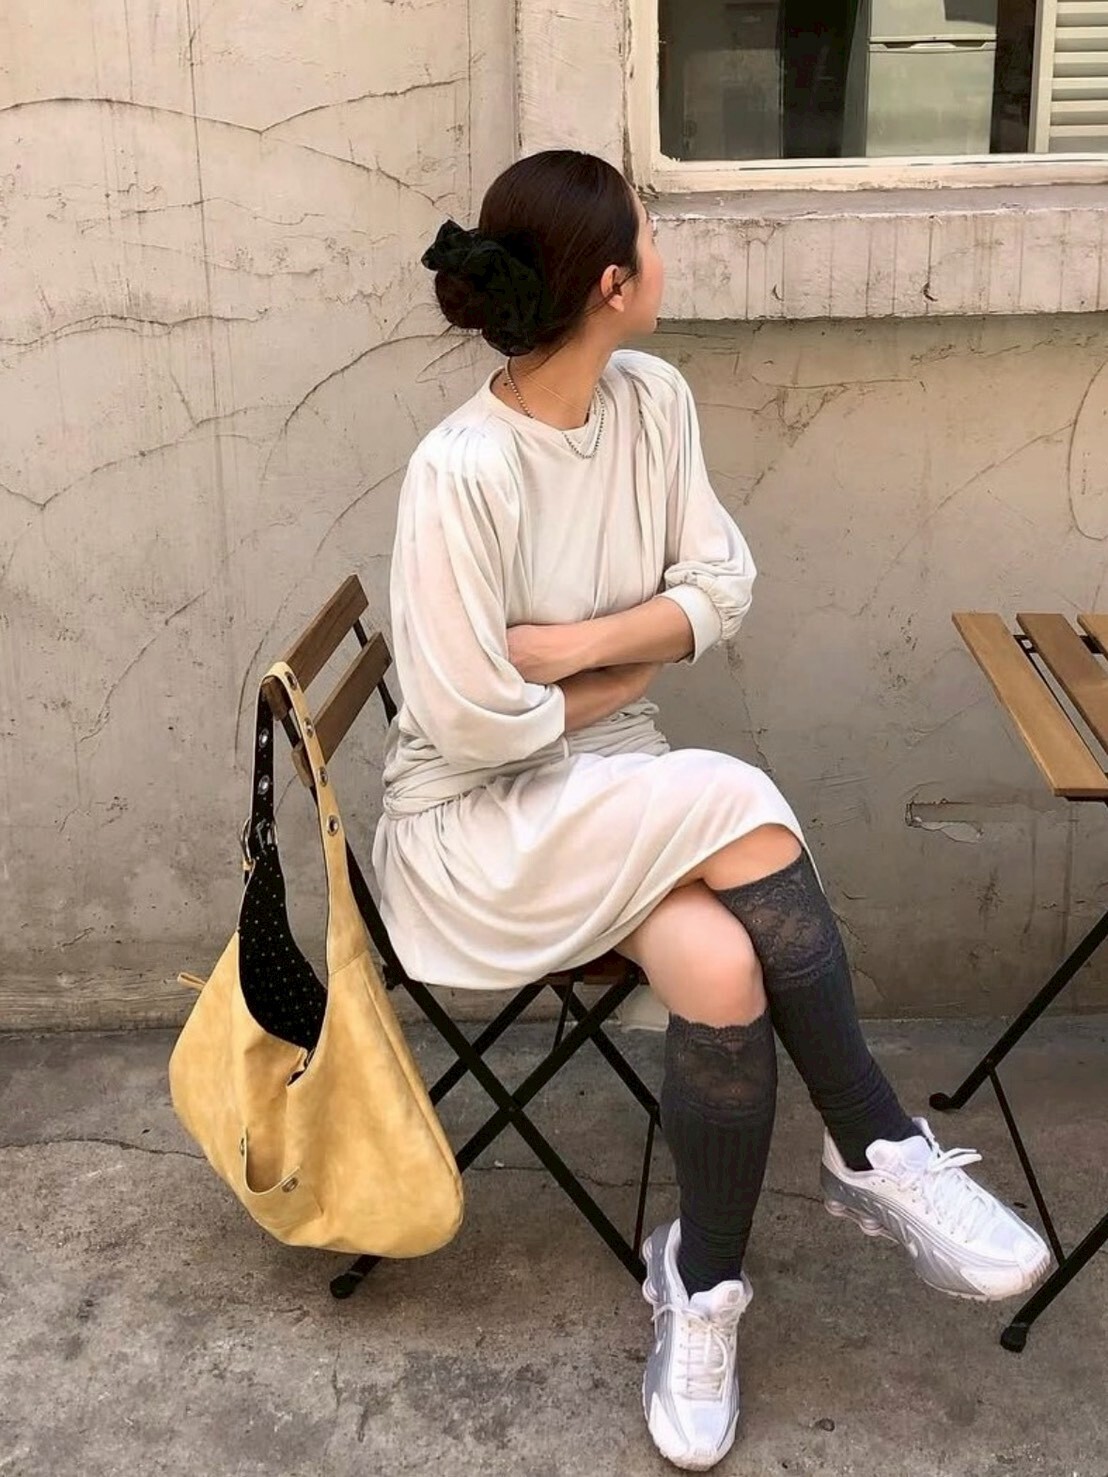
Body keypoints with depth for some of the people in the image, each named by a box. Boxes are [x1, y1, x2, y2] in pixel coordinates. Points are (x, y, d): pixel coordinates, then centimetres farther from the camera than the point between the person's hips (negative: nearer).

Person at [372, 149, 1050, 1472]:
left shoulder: (653, 398, -2)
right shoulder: (461, 471, -23)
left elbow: (721, 586, 0)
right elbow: (472, 722, -21)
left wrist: (579, 644, -16)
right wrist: (631, 673, -6)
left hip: (613, 784, 6)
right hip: (478, 815, -5)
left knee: (724, 968, -25)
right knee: (744, 817, -28)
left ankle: (701, 1287, -5)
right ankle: (880, 1151, -10)